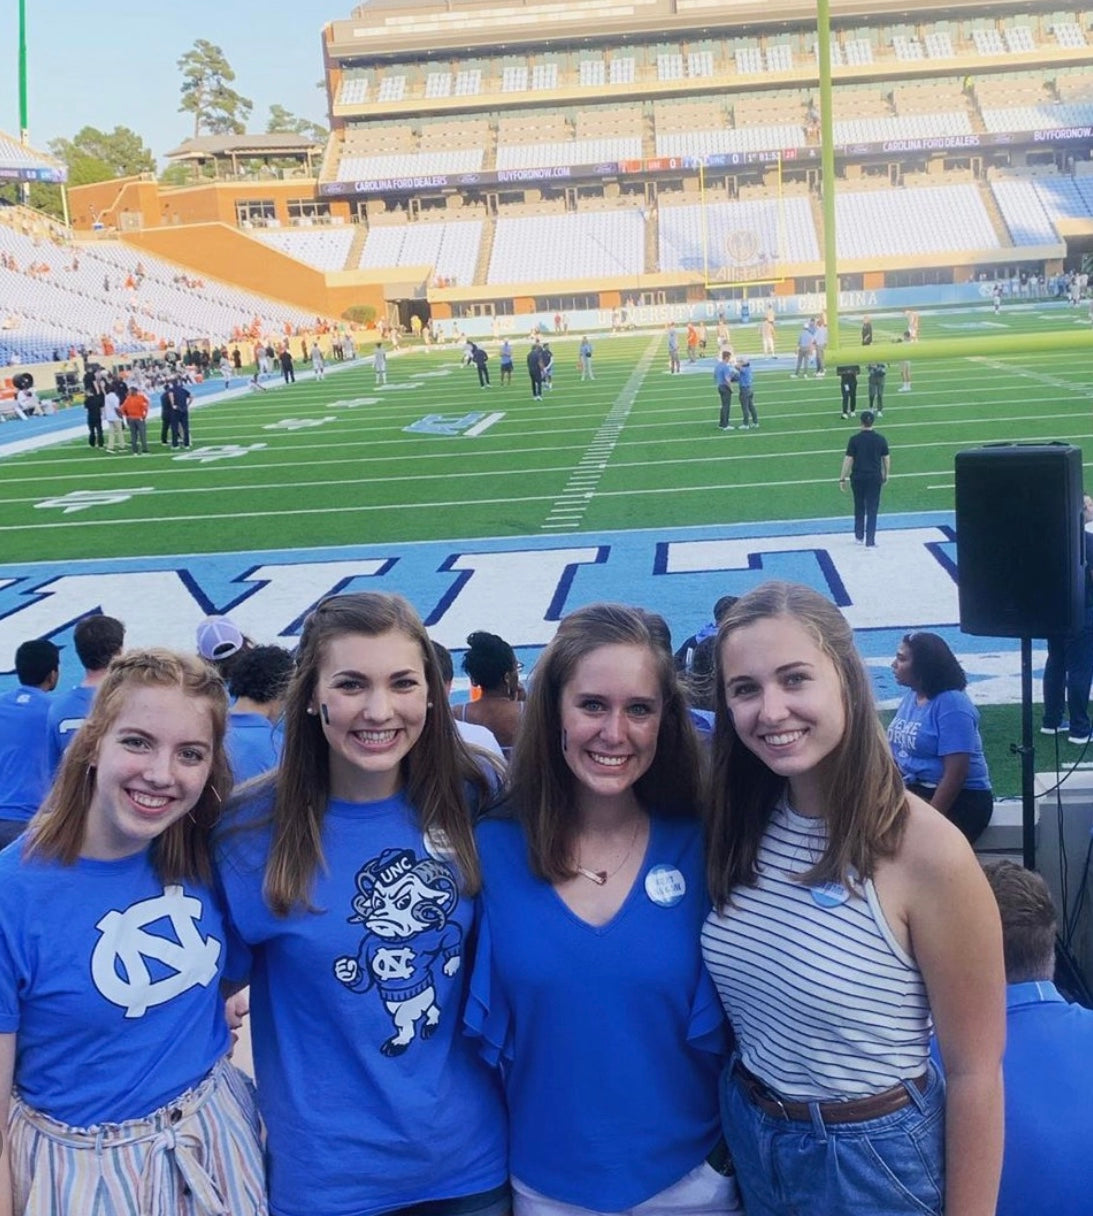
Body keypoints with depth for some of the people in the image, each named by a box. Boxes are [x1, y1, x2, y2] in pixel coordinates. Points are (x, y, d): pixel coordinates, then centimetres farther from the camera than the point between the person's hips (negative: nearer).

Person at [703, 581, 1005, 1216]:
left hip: (875, 1157, -5)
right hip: (748, 1140, 5)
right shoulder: (738, 822, -7)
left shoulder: (927, 852, -23)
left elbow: (974, 1073, -15)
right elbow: (730, 1010, 7)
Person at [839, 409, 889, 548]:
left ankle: (859, 536, 28)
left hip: (858, 478, 0)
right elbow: (887, 459, 3)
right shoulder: (880, 439, -3)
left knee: (859, 508, 17)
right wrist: (886, 475, 18)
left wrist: (842, 479, -2)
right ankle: (870, 541, 1)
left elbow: (848, 460, -9)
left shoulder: (854, 439, -9)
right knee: (872, 510, 3)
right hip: (875, 478, 0)